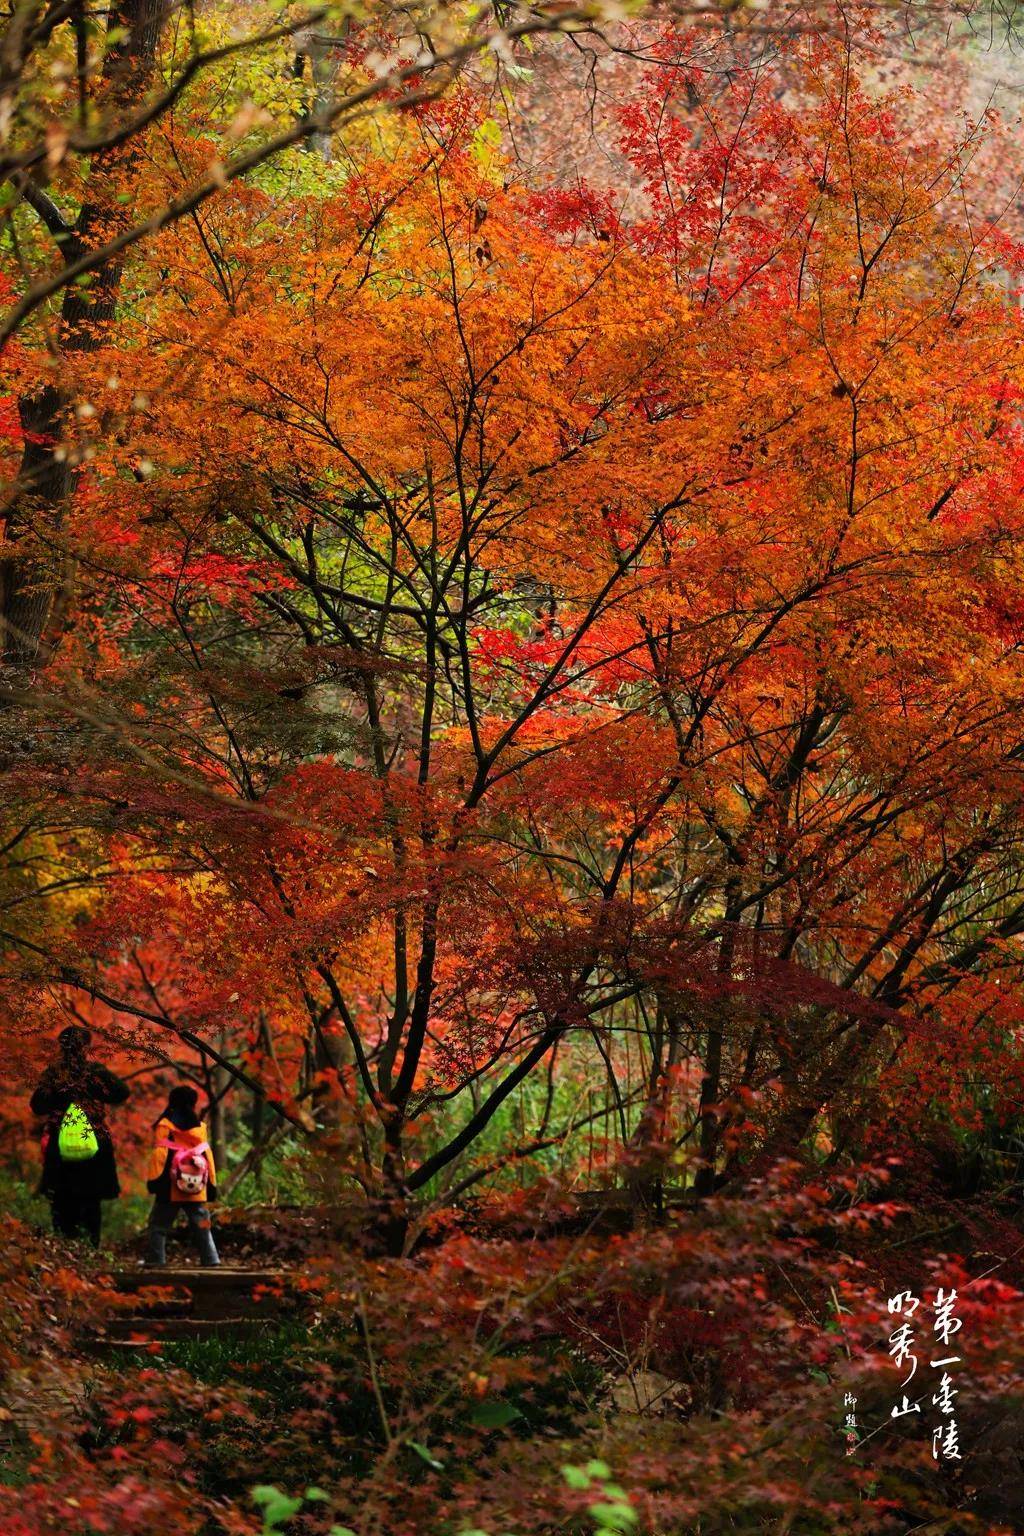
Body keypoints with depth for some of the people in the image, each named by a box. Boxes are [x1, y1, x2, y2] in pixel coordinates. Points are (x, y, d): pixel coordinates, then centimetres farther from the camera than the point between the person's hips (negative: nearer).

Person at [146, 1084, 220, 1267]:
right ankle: (211, 1261, 0)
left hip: (170, 1190, -3)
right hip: (197, 1191, 4)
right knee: (202, 1229, 7)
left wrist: (153, 1180, -10)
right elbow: (207, 1156, 11)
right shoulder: (200, 1127, 9)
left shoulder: (165, 1125, -2)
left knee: (158, 1226, 5)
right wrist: (212, 1184, 15)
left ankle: (156, 1261, -1)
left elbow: (159, 1154, -10)